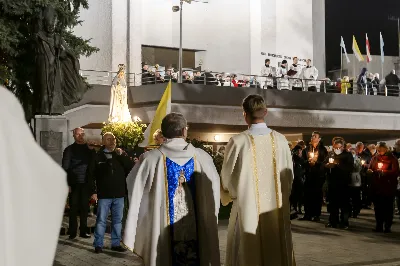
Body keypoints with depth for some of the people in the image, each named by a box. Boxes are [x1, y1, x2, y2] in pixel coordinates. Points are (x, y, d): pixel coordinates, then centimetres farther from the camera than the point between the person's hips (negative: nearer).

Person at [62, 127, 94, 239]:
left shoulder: (89, 148, 11)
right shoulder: (69, 149, 3)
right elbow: (65, 167, 0)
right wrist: (67, 184, -9)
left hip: (86, 183, 2)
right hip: (74, 183, -2)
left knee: (84, 207, 6)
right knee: (74, 208, 1)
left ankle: (83, 230, 14)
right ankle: (73, 232, 8)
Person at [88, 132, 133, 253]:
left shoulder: (121, 155, 9)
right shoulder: (98, 156, 0)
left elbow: (131, 168, -4)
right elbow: (91, 174, -1)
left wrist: (121, 155, -13)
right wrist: (93, 191, -7)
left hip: (119, 194, 3)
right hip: (104, 194, -3)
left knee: (117, 220, 9)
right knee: (101, 220, 1)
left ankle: (116, 243, 18)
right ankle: (98, 244, 7)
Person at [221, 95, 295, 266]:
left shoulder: (238, 141, -13)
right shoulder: (280, 140, -4)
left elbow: (227, 178, -2)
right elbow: (289, 176, 4)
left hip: (248, 209, -3)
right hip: (277, 210, 3)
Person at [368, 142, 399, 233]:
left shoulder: (392, 159, -4)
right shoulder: (375, 158, 10)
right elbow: (370, 169, 13)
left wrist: (383, 172, -22)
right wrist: (370, 171, -10)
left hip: (388, 187, -4)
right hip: (376, 187, 4)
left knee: (388, 207, 1)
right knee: (377, 207, 8)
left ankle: (388, 226, 8)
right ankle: (379, 226, 16)